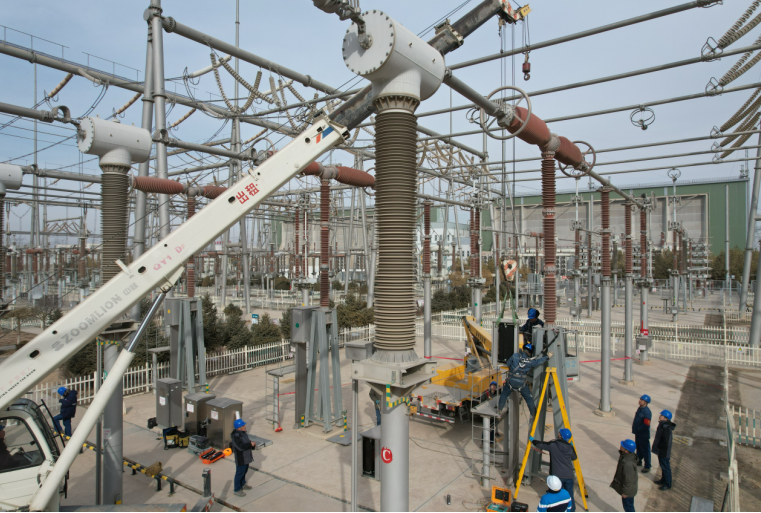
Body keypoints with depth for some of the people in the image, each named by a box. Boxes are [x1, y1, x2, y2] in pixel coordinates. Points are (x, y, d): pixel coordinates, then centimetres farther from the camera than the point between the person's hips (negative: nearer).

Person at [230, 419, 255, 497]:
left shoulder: (242, 433, 3)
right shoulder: (236, 436, -27)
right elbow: (241, 447, -33)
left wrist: (251, 444, -4)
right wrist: (250, 444, -25)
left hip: (246, 457, 9)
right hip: (240, 458, -9)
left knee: (244, 471, 23)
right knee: (239, 473, 4)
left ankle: (242, 484, 43)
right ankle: (237, 489, 19)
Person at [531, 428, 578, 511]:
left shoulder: (552, 445, -14)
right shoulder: (570, 447, -7)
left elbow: (540, 445, -3)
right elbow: (574, 458, 10)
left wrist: (533, 440, 15)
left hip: (557, 475, -2)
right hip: (569, 476, 2)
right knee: (569, 495, 18)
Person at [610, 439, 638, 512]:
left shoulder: (628, 463, -39)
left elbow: (628, 480, -28)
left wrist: (625, 492, -16)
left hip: (628, 489, -9)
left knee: (628, 505, 14)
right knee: (627, 504, 27)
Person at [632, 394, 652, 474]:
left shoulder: (647, 412, -24)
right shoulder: (640, 408, 3)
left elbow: (646, 425, -24)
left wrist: (638, 429, -17)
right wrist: (634, 427, 8)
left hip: (644, 435, -9)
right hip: (638, 433, 9)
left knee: (645, 450, 4)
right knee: (638, 448, 23)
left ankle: (647, 466, 16)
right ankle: (639, 461, 40)